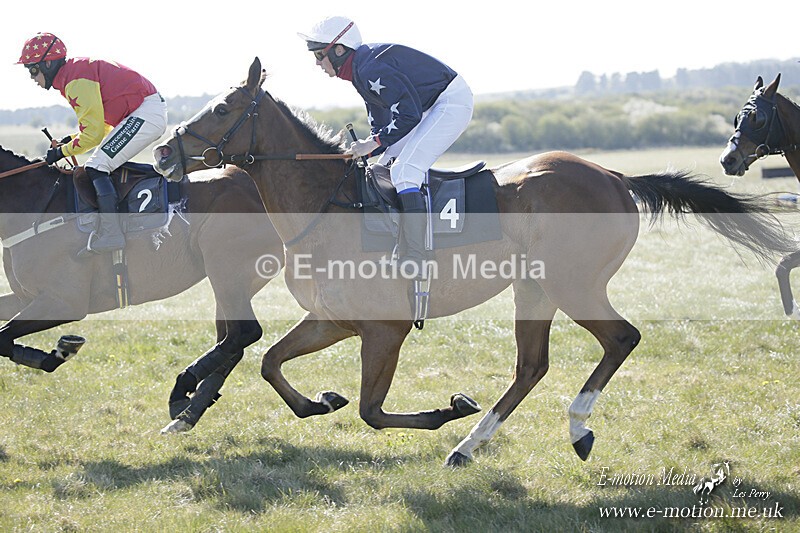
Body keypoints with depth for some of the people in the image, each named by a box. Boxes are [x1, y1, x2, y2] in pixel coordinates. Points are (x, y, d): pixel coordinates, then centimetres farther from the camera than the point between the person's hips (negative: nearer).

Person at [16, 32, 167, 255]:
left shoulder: (76, 81, -15)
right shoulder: (77, 70, 18)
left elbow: (93, 134, -17)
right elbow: (99, 124, 25)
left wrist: (62, 152, -4)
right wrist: (72, 139, 11)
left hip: (146, 114, -11)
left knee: (96, 167, -17)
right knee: (98, 166, 17)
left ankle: (111, 233, -23)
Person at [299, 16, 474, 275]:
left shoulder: (371, 69, -23)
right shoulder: (361, 71, 10)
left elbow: (408, 115, -25)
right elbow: (381, 125, 15)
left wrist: (374, 143, -20)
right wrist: (361, 151, 1)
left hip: (452, 101, -11)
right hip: (431, 107, 11)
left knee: (404, 173, -21)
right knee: (386, 167, 13)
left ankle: (415, 257, -25)